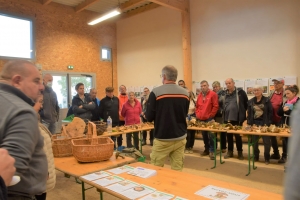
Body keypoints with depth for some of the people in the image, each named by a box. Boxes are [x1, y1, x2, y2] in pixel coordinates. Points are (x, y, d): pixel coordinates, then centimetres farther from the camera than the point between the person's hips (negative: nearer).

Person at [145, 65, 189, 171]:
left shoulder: (156, 92, -12)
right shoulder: (185, 93, 1)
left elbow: (149, 117, -9)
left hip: (162, 139, -4)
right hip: (180, 138, 4)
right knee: (177, 170, 12)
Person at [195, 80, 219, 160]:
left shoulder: (213, 94, -6)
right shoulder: (199, 95, 13)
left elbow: (216, 106, -10)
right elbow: (197, 106, 21)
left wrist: (210, 115, -11)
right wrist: (197, 114, 8)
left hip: (209, 119, -6)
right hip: (201, 119, 6)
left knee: (211, 135, -8)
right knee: (204, 135, 12)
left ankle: (212, 151, 0)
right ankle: (207, 149, 23)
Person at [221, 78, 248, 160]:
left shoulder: (240, 92, -6)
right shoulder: (224, 93, 7)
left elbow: (246, 103, -1)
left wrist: (243, 111, 0)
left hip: (237, 118, -4)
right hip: (227, 118, 4)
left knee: (238, 135, 5)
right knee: (229, 135, 12)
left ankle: (240, 152, 20)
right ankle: (230, 151, 24)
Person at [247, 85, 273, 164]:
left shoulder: (267, 100, -2)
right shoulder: (251, 101, 6)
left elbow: (270, 112, -4)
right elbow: (249, 113, 7)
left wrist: (268, 123, -11)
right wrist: (249, 123, 0)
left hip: (264, 124, -3)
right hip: (254, 124, 3)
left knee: (266, 141, 1)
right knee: (254, 141, 9)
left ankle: (267, 158, 16)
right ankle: (256, 156, 24)